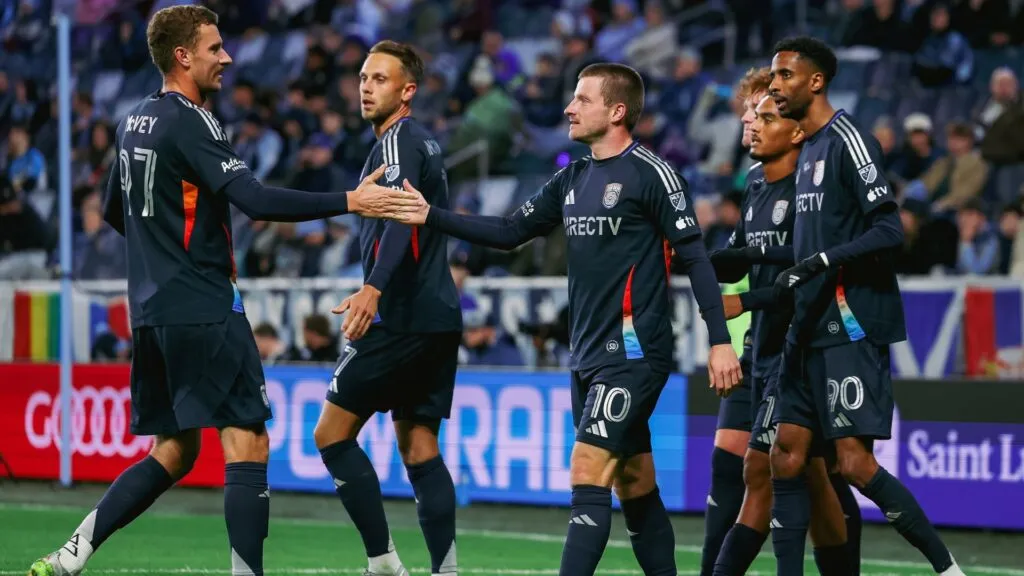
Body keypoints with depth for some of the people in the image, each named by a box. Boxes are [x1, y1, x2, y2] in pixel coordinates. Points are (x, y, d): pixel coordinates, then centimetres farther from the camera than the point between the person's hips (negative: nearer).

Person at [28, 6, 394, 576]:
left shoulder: (135, 122, 14)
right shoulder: (189, 123, -12)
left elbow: (115, 212, 26)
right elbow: (257, 200, -23)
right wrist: (347, 202, -23)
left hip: (152, 310, 9)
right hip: (204, 310, -9)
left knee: (173, 453, 14)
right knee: (248, 444, -8)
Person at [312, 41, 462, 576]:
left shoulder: (399, 140, -9)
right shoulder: (424, 143, 19)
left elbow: (403, 217, -25)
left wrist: (374, 288, -37)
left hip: (402, 319, -9)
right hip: (439, 317, 9)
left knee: (332, 434, -4)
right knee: (419, 450, 8)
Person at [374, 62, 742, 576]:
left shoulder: (652, 174, -9)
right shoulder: (573, 179, 14)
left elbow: (695, 257, -11)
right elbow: (509, 232, 16)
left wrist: (719, 340, -16)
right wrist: (431, 217, 7)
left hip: (634, 353, -8)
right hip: (589, 356, 8)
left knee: (586, 473, -15)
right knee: (635, 488, 10)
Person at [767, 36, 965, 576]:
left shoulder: (847, 140, -10)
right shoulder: (807, 149, 18)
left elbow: (889, 231, -18)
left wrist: (821, 261, -26)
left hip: (851, 326, -9)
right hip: (811, 328, 9)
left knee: (856, 465, -12)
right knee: (786, 459, 4)